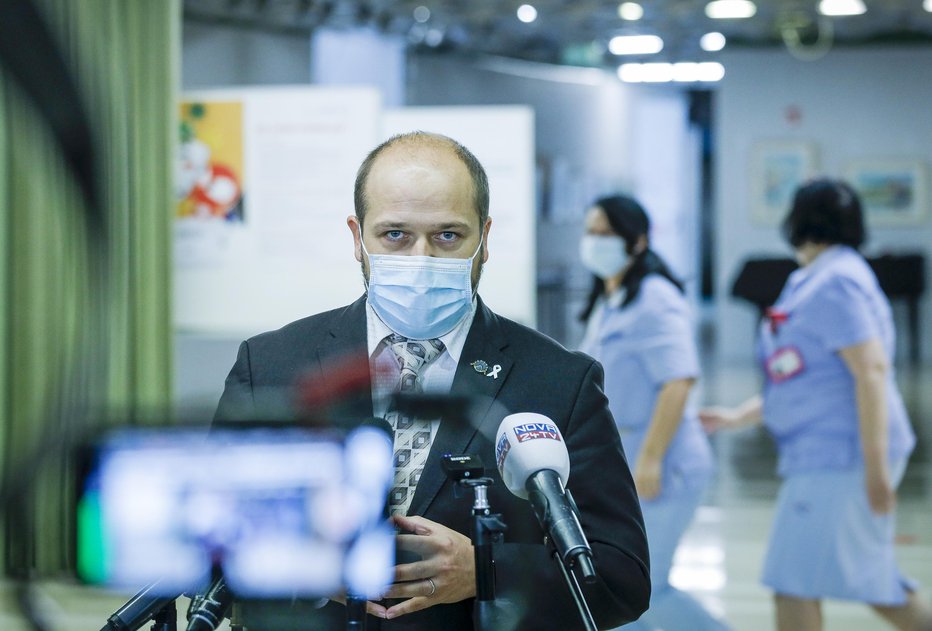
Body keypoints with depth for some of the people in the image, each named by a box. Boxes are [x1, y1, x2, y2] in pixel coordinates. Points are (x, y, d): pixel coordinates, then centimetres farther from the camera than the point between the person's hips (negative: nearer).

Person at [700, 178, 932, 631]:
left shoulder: (836, 282, -14)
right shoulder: (812, 283, 17)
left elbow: (871, 370, -22)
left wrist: (876, 467, -25)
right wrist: (737, 417, 20)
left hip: (838, 458, -10)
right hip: (821, 458, 10)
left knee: (794, 581, -6)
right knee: (870, 580, 13)